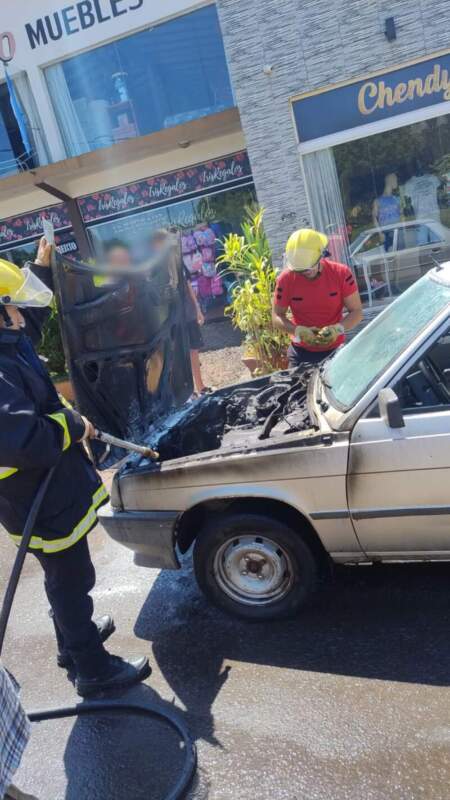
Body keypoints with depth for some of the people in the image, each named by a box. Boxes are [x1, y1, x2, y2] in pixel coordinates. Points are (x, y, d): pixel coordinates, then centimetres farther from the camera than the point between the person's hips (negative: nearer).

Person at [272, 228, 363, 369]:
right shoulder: (286, 279, -11)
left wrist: (338, 328, -26)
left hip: (335, 351, 0)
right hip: (301, 353, 0)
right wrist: (299, 331, -22)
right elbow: (277, 316, -4)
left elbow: (357, 312, -7)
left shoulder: (341, 274, -12)